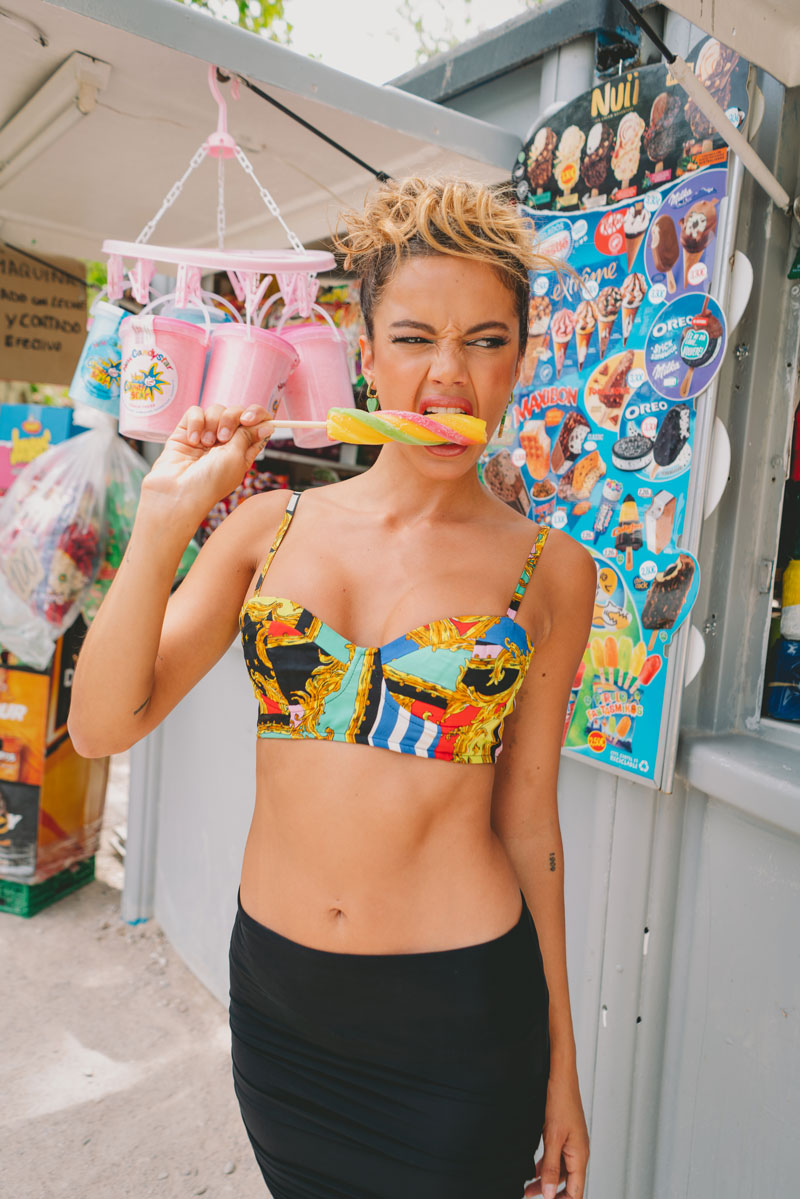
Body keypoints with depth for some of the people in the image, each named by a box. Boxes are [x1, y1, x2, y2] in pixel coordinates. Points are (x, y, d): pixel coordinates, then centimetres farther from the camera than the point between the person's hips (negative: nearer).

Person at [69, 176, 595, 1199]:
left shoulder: (549, 571, -7)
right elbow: (103, 726, -8)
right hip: (275, 992, 3)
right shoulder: (271, 527, -4)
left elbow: (527, 822, -2)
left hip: (459, 1018, -2)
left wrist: (561, 1065, 3)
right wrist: (165, 519, -19)